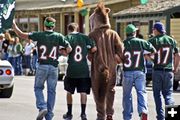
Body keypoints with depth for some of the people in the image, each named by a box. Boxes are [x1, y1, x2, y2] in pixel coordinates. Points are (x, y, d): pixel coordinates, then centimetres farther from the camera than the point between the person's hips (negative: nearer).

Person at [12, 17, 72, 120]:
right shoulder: (59, 36, 2)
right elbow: (69, 49, -2)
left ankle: (42, 107, -9)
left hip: (42, 66, -2)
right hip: (54, 67, 2)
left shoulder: (39, 35, -2)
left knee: (38, 88, 14)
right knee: (51, 91, 8)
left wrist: (14, 25, 11)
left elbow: (21, 34, -1)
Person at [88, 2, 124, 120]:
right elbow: (120, 50, -3)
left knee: (99, 92, 7)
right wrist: (117, 60, 11)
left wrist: (92, 59, 9)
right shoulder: (113, 34, 0)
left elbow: (90, 53, -10)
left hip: (98, 68, -2)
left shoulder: (93, 35, -8)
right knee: (110, 90, 14)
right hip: (111, 67, 3)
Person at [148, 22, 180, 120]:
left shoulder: (152, 41, -2)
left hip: (157, 71, -2)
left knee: (157, 94, 7)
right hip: (169, 70, 2)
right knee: (168, 93, 7)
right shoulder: (171, 40, 7)